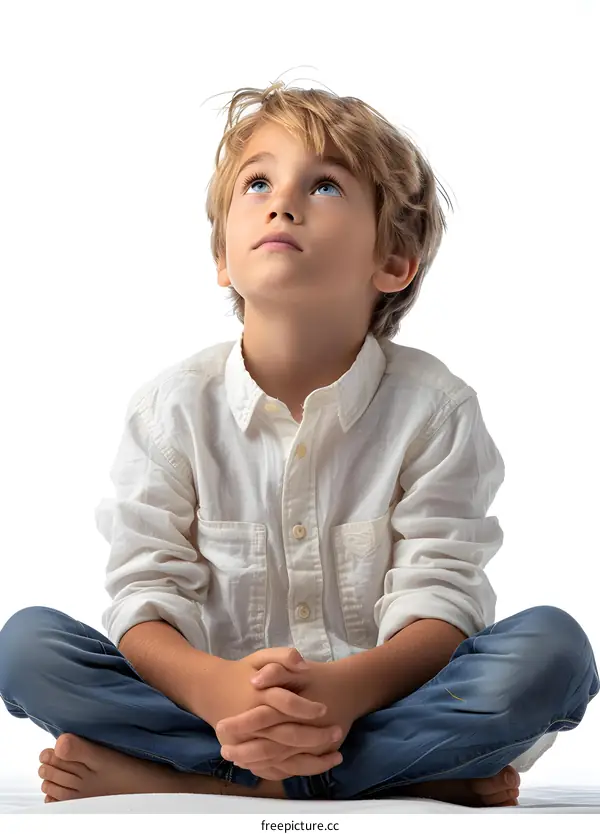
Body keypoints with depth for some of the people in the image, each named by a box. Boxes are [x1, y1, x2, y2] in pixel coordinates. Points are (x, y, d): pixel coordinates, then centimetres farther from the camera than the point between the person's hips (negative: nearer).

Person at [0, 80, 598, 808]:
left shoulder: (433, 406, -5)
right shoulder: (173, 405, -2)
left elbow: (440, 596, -11)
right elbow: (145, 590, -8)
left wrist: (349, 687, -34)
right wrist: (214, 689, -31)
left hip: (378, 695, 0)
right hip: (214, 700, 1)